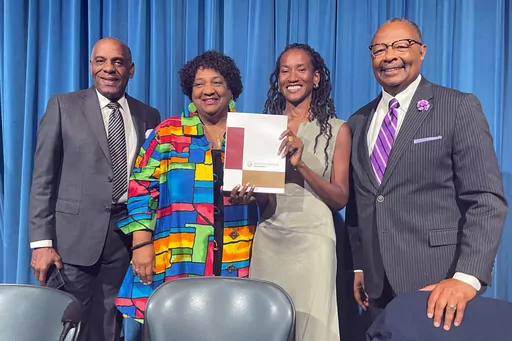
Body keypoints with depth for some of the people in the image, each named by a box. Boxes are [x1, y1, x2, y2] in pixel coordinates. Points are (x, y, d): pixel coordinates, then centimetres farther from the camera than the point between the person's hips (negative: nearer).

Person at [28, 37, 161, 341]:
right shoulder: (63, 106, 1)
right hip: (74, 234, -2)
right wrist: (41, 241, -8)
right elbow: (43, 178, -2)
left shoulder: (149, 116, 8)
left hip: (127, 234, 2)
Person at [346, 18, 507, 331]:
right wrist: (359, 266, 12)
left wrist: (467, 277, -21)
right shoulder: (359, 121, 10)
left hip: (437, 282, -4)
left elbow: (487, 200, -12)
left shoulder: (459, 107, -5)